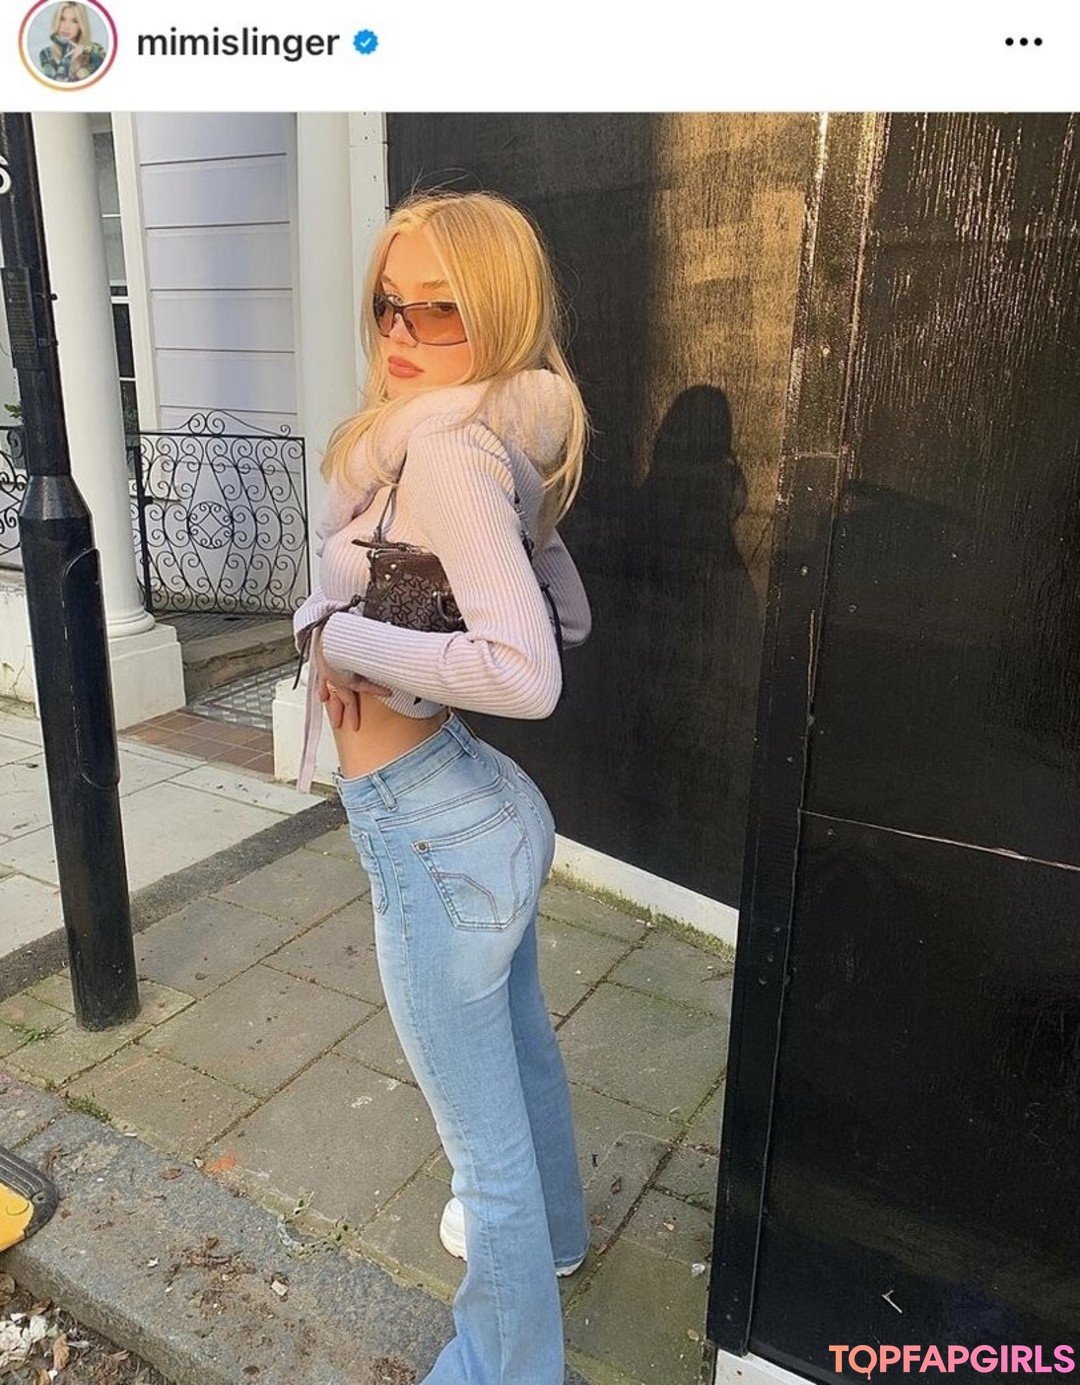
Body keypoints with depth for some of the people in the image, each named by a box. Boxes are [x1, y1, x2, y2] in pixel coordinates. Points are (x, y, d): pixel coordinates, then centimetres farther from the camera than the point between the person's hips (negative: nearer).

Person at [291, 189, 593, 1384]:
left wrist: (335, 631, -21)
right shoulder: (502, 443, 6)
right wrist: (348, 621, 5)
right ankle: (549, 1229, 59)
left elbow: (527, 675, -33)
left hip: (434, 836, -10)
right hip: (489, 808, 10)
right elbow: (567, 616, 16)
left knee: (481, 1135, 12)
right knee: (519, 1046, 31)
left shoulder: (445, 449, -21)